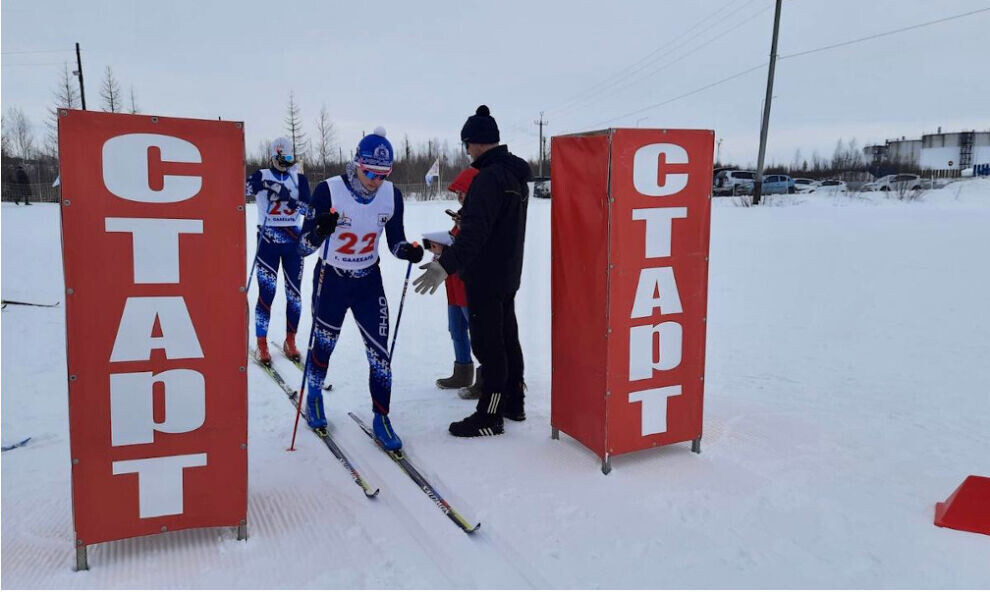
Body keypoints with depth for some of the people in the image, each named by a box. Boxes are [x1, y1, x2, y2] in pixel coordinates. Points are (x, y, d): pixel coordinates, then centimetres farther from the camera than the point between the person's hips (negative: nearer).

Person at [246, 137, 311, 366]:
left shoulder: (299, 178, 6)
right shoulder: (262, 176, 2)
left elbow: (307, 206, -6)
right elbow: (245, 186, -16)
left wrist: (287, 195, -21)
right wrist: (261, 183, -34)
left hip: (293, 239, 2)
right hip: (268, 239, -2)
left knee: (294, 292, 4)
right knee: (267, 291, -7)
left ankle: (290, 341, 18)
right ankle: (262, 344, 3)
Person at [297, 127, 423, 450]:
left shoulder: (392, 195, -9)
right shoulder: (328, 190, -20)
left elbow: (395, 242, 1)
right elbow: (305, 246, -17)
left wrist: (409, 251, -21)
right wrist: (321, 231, -38)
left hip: (369, 281, 2)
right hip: (331, 281, -2)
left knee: (380, 352, -2)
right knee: (323, 346, 16)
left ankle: (381, 418, 15)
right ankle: (314, 397, 44)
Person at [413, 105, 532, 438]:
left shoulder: (489, 177, -21)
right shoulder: (517, 175, 11)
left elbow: (475, 231, -31)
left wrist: (446, 265, -37)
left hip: (485, 277, -10)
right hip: (509, 273, 10)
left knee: (488, 344, -2)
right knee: (507, 338, 17)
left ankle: (489, 416, 7)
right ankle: (514, 402, 29)